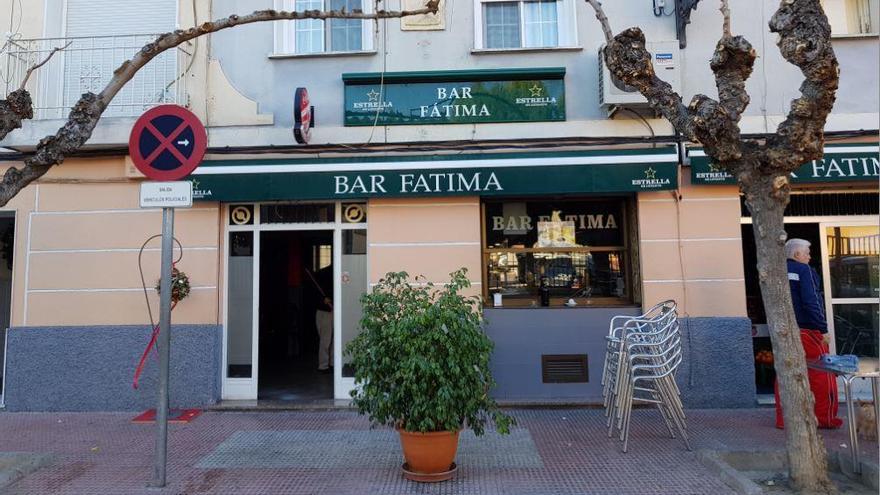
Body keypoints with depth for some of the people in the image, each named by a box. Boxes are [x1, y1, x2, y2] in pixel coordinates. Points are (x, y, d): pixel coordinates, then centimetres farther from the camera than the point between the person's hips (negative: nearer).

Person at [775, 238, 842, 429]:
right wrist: (823, 329, -11)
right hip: (806, 330, -6)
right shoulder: (803, 270, -8)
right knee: (822, 374, 7)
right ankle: (825, 418, 14)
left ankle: (783, 419, 12)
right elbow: (811, 302, -15)